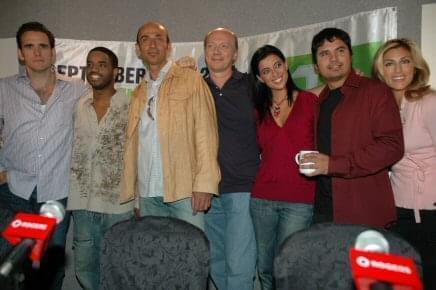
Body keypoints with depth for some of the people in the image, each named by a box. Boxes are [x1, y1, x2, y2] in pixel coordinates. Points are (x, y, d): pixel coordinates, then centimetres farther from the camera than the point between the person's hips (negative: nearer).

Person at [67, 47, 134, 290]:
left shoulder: (131, 107, -5)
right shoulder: (77, 107, 7)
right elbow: (70, 152, 12)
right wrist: (69, 196, 8)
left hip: (119, 205, -4)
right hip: (82, 205, 4)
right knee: (84, 268, 14)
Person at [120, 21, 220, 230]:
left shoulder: (191, 80, 3)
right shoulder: (138, 92, 18)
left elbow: (205, 132, -6)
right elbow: (133, 143, 16)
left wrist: (204, 184, -15)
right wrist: (132, 193, 10)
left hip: (184, 190, -4)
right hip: (147, 193, 5)